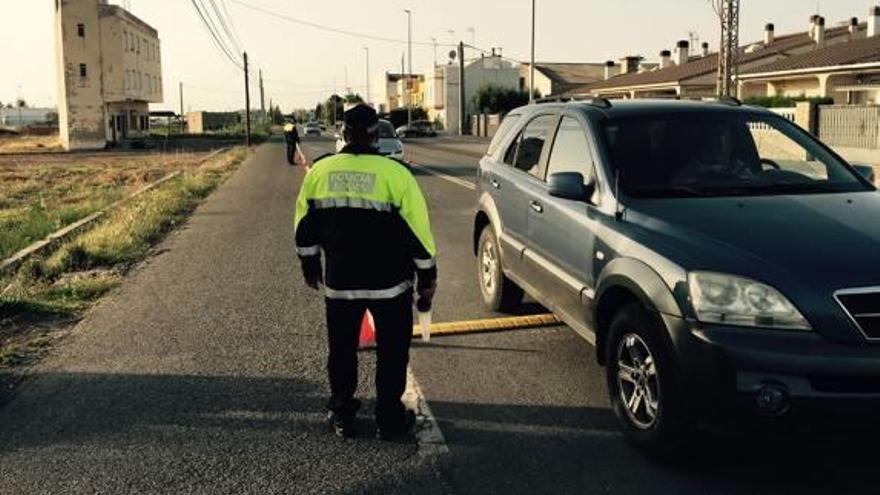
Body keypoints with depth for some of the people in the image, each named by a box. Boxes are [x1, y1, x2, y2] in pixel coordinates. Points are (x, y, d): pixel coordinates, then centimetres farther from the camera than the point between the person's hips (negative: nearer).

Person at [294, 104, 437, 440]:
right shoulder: (394, 173, -12)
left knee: (342, 349, 17)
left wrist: (310, 266, 23)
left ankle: (342, 415, 27)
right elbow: (418, 230, -10)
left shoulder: (319, 172, -1)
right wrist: (427, 277, 1)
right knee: (392, 351, 11)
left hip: (339, 283, 3)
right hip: (390, 284, -3)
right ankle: (389, 419, 18)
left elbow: (304, 228, 8)